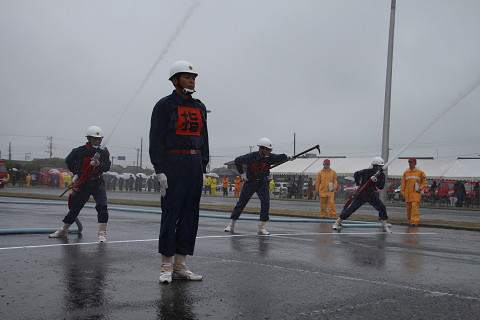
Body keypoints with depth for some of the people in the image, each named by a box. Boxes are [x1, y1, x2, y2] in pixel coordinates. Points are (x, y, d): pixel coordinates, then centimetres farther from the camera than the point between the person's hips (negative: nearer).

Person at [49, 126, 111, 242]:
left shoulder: (104, 151, -4)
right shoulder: (79, 151, -8)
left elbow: (107, 167, -11)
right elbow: (68, 161, 11)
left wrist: (98, 164, -29)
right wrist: (75, 173, 7)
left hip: (98, 182, 0)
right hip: (83, 183, 0)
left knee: (102, 206, -18)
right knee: (75, 207, 6)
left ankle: (102, 233, -11)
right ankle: (63, 230, 25)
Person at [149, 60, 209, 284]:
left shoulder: (199, 107, 16)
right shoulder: (165, 105, -2)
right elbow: (157, 139, -7)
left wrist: (203, 168, 12)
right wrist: (160, 171, -13)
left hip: (195, 165, 6)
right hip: (173, 164, -6)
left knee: (190, 215, 5)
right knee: (170, 214, -6)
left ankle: (180, 265, 12)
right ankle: (166, 267, 2)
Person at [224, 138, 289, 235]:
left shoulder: (270, 157, -12)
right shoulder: (251, 157, -18)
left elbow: (279, 158, -24)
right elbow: (237, 161, -5)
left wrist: (286, 157, -45)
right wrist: (242, 173, -5)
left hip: (263, 183, 2)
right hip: (250, 181, -2)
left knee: (266, 203, -14)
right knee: (241, 203, 3)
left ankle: (261, 227, -5)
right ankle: (231, 225, 15)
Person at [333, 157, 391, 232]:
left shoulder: (381, 175, -5)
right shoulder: (367, 171, -15)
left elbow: (381, 187, -11)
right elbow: (356, 174, 1)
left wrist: (375, 181, -28)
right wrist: (357, 185, 1)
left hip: (372, 195, 3)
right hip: (362, 194, -3)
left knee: (382, 208, -10)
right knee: (351, 208, -7)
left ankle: (384, 226, 5)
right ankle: (337, 222, 5)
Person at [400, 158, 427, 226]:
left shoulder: (419, 172, 4)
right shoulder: (406, 173, 13)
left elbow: (424, 181, 8)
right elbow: (403, 183, 15)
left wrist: (420, 188, -4)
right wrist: (403, 192, 8)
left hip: (416, 193, -4)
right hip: (408, 193, 4)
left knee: (414, 206, -15)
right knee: (408, 208, 5)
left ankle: (415, 222, -19)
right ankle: (410, 221, 16)